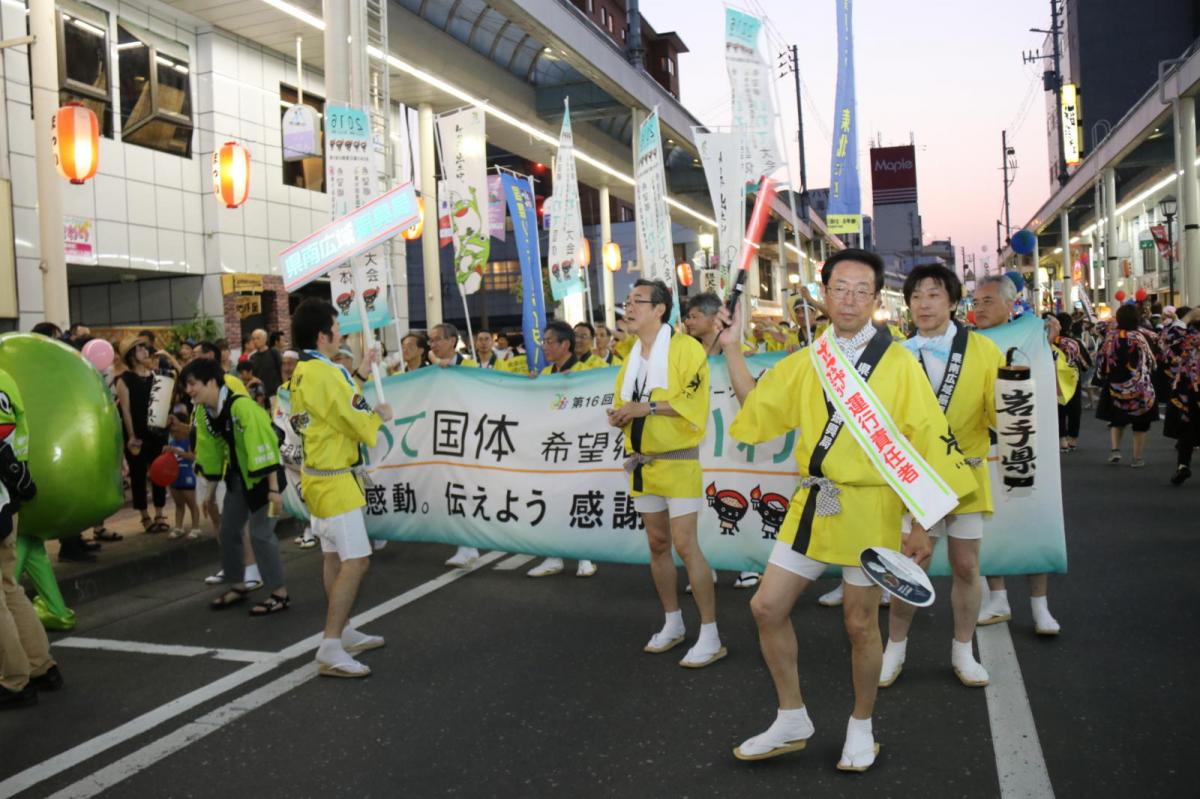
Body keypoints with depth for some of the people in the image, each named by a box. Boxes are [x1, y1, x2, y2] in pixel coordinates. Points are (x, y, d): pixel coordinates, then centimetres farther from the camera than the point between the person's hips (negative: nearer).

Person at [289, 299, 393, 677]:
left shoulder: (303, 372, 10)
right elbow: (360, 424, -17)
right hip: (334, 480, -10)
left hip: (319, 476, 10)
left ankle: (343, 631, 27)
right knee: (356, 561, -11)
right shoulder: (325, 373, -20)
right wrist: (380, 414, 2)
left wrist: (359, 370, 17)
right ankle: (331, 649, -12)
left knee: (336, 558, 17)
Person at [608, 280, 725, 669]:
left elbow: (694, 401, -18)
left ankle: (711, 636, -1)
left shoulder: (685, 348, -9)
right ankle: (673, 624, 26)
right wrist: (620, 415, -1)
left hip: (678, 462, -7)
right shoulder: (632, 356, 13)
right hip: (642, 463, 8)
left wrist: (647, 406, -21)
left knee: (685, 545, -10)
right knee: (657, 544, 13)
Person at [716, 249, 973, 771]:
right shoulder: (804, 363, 7)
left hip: (870, 509, -4)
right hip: (811, 505, 5)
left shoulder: (899, 363, -6)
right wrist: (732, 348, 10)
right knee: (767, 607, 5)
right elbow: (756, 410, 14)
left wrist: (922, 527, -8)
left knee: (860, 624, 6)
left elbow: (927, 447, -5)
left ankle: (861, 727, 30)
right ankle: (792, 722, 24)